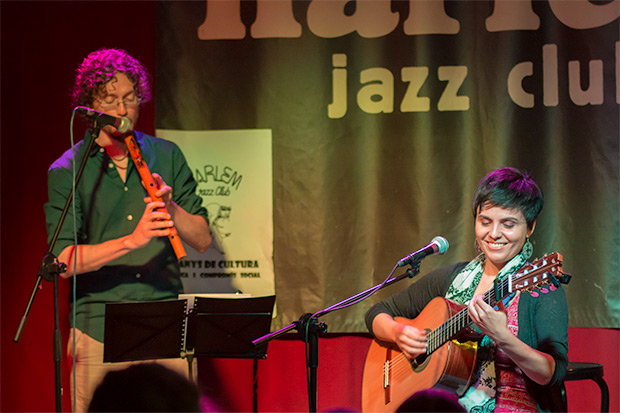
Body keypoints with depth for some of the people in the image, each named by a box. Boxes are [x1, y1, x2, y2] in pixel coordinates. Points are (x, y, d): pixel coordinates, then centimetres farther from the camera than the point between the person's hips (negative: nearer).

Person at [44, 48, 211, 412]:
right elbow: (64, 261, -10)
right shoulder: (66, 172, 1)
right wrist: (132, 240, -23)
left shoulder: (166, 156, 11)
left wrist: (171, 208, -11)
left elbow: (202, 240, 9)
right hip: (100, 334, -2)